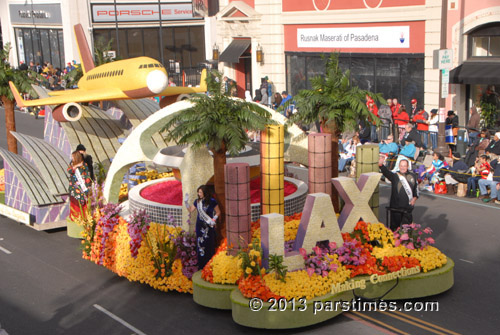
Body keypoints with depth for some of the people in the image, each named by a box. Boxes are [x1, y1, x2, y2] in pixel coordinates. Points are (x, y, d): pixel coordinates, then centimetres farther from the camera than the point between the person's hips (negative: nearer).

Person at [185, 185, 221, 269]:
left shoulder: (212, 201, -8)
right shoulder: (197, 201, 4)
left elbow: (218, 212, 0)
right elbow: (190, 210, 12)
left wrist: (214, 219, -13)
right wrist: (186, 202, 1)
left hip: (208, 226, -4)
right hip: (200, 225, 4)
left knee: (209, 245, 0)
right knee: (200, 244, 5)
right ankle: (201, 265, 14)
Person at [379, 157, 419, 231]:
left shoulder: (412, 176, 9)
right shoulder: (395, 176, -3)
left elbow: (416, 188, 20)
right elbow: (386, 172, -22)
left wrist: (415, 197, 4)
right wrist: (381, 165, -42)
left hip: (408, 207, 3)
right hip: (396, 207, -3)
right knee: (395, 226, 3)